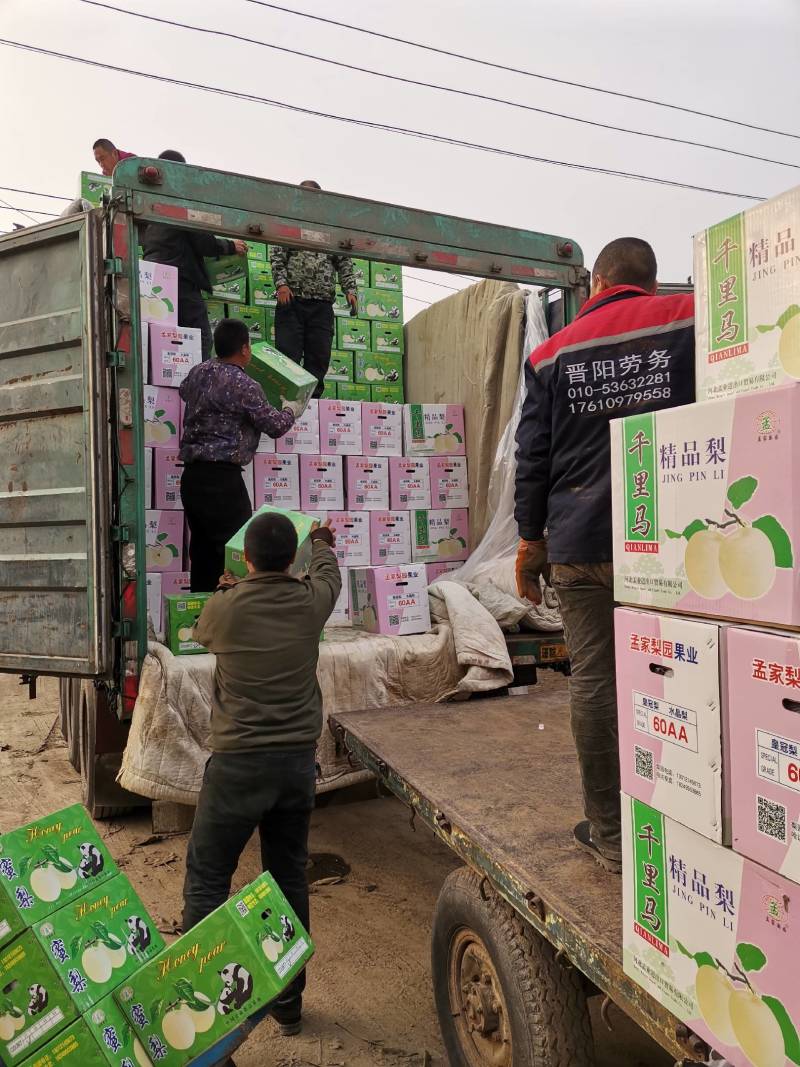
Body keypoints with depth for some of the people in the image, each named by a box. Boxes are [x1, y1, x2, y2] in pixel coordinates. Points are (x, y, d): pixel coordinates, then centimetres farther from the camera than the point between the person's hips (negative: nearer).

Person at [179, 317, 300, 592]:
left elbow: (184, 391, 36)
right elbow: (275, 426, -2)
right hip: (222, 477, -8)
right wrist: (291, 411, 18)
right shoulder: (245, 386, -10)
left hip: (191, 475, 8)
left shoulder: (198, 372, 12)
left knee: (202, 552, 12)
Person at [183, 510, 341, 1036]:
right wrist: (323, 542, 43)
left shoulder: (224, 608, -11)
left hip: (239, 764, -3)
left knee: (206, 880, 12)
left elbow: (202, 633, 15)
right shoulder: (310, 601, -4)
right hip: (298, 761, 4)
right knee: (289, 879, 16)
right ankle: (288, 1001, 29)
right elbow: (329, 571, 20)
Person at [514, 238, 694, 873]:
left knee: (594, 680, 6)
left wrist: (532, 539, 15)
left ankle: (609, 833, 16)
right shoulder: (690, 320, 4)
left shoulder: (554, 353, 9)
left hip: (582, 546, 1)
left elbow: (533, 456, 9)